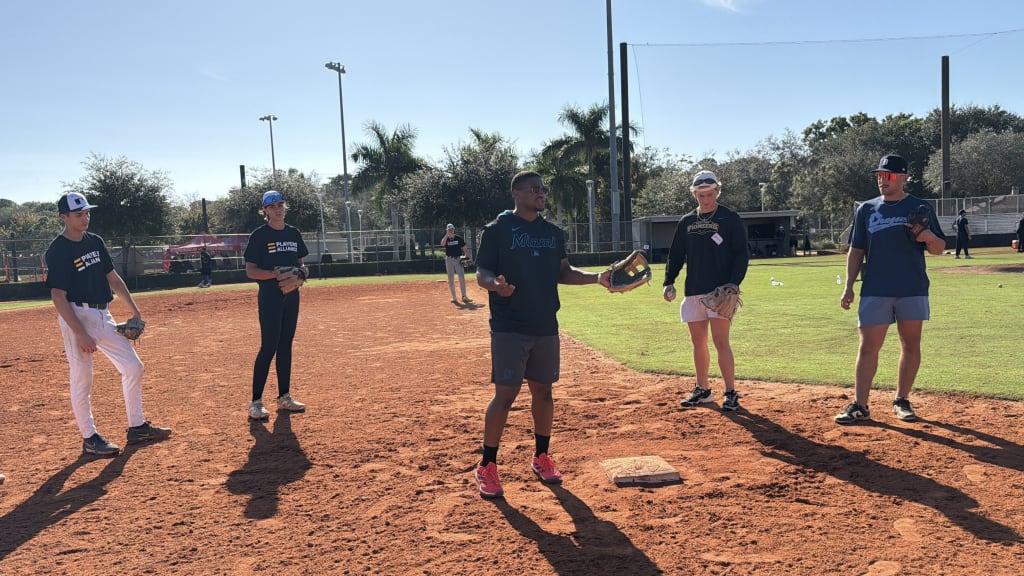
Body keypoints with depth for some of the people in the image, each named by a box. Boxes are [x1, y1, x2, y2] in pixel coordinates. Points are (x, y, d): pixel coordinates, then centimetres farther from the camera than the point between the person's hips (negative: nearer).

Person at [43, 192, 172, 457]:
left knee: (133, 367, 7)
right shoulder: (57, 251, -12)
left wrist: (135, 310, 9)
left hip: (103, 315, 7)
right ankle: (89, 438, 14)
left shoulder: (95, 241, 9)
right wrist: (81, 335, -21)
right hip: (77, 317, -7)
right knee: (82, 380, 1)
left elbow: (113, 278, 16)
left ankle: (137, 427, 17)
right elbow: (58, 297, -16)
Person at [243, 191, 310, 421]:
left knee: (286, 345, 11)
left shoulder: (293, 233, 11)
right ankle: (255, 402, -3)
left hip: (291, 296, 6)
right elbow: (250, 271, -9)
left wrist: (302, 270, -3)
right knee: (269, 346, -9)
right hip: (270, 297, -6)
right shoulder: (259, 235, -6)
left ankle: (284, 397, 20)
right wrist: (276, 274, -23)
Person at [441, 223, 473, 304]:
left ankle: (464, 296, -3)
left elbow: (465, 248, 2)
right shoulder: (445, 239, 3)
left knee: (462, 277, -8)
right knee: (450, 279, 5)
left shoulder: (459, 238, 2)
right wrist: (447, 234, -19)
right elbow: (442, 244, -20)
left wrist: (469, 257, -9)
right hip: (449, 260, 1)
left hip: (458, 259, -1)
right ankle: (453, 297, 11)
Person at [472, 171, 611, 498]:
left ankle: (541, 458, 26)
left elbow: (562, 273, 17)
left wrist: (597, 278, 2)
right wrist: (495, 284, -28)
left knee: (543, 391, 11)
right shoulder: (497, 230, -4)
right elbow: (482, 273, -5)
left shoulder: (554, 233, 13)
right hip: (509, 328, -5)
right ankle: (487, 466, 5)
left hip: (546, 327, 5)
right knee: (505, 394, -7)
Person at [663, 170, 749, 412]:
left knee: (721, 341, -10)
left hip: (721, 291, -5)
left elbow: (742, 255, -5)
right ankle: (702, 390, 24)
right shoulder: (686, 222, 11)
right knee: (698, 343, 11)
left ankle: (731, 393, -3)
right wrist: (669, 282, 0)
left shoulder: (730, 219, -2)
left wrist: (734, 283, -18)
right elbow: (676, 255, 14)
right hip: (693, 291, 5)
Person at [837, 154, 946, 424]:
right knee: (868, 348, -3)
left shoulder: (921, 208, 5)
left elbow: (939, 249, 5)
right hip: (874, 291, 0)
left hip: (913, 290, 0)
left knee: (911, 345, 7)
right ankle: (860, 406, -2)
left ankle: (901, 400, 20)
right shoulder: (866, 210, 9)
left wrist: (929, 236, -18)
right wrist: (848, 287, 2)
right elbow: (856, 251, 10)